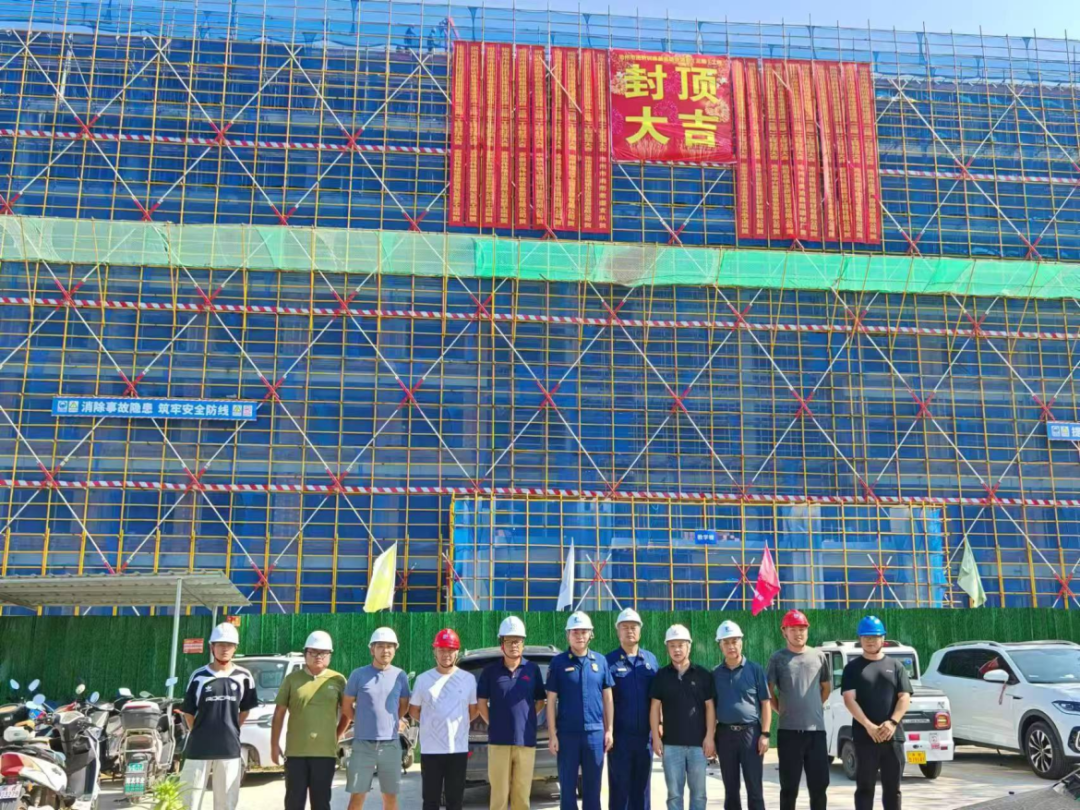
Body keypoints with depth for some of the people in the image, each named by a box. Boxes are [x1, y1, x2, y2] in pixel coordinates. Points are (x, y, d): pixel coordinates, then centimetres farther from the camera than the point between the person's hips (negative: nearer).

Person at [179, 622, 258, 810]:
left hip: (230, 749, 2)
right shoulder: (198, 676, -2)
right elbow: (188, 712, 5)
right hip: (198, 748, -2)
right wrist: (199, 734, 6)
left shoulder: (243, 677, 2)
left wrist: (231, 730, 11)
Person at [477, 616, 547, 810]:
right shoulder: (491, 670, 2)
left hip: (526, 741, 1)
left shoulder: (533, 669, 4)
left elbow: (540, 702, 13)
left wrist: (525, 719, 6)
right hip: (498, 741, -1)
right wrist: (494, 724, 2)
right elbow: (481, 703, 8)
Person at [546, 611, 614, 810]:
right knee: (567, 786, 6)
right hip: (567, 733, -2)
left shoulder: (600, 661, 4)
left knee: (592, 787, 9)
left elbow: (607, 698, 9)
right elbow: (551, 701, -1)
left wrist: (609, 730, 4)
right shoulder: (558, 662, -2)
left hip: (595, 733, 2)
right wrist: (552, 734, -5)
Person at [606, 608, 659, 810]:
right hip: (620, 735, -3)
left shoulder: (651, 659, 8)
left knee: (642, 787, 11)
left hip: (645, 734, 3)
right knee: (619, 788, 3)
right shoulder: (609, 661, -2)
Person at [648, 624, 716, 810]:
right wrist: (656, 737, -3)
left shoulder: (703, 675, 2)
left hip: (698, 742, 0)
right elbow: (655, 708, 4)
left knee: (698, 792, 7)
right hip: (671, 743, 0)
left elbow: (710, 707, 2)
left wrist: (709, 737, -5)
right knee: (674, 793, 5)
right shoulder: (661, 676, 4)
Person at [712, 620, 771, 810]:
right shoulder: (715, 674, 8)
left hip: (750, 732, -3)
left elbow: (765, 703, 1)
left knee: (754, 788, 0)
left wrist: (765, 733, -7)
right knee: (731, 789, 10)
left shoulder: (755, 669, 1)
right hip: (725, 734, 3)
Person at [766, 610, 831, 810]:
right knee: (789, 787, 4)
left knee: (819, 785, 6)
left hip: (816, 729, 3)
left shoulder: (819, 656, 8)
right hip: (789, 730, -2)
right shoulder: (778, 658, -1)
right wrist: (782, 710, 0)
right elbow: (768, 690, 3)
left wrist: (815, 708, 14)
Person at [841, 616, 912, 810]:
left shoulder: (896, 666, 11)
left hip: (893, 736, 2)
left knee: (892, 787, 9)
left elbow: (904, 698, 3)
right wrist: (869, 726, -17)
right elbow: (849, 699, -5)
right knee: (865, 786, 2)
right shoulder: (853, 667, 5)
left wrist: (892, 722, -13)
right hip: (864, 736, -2)